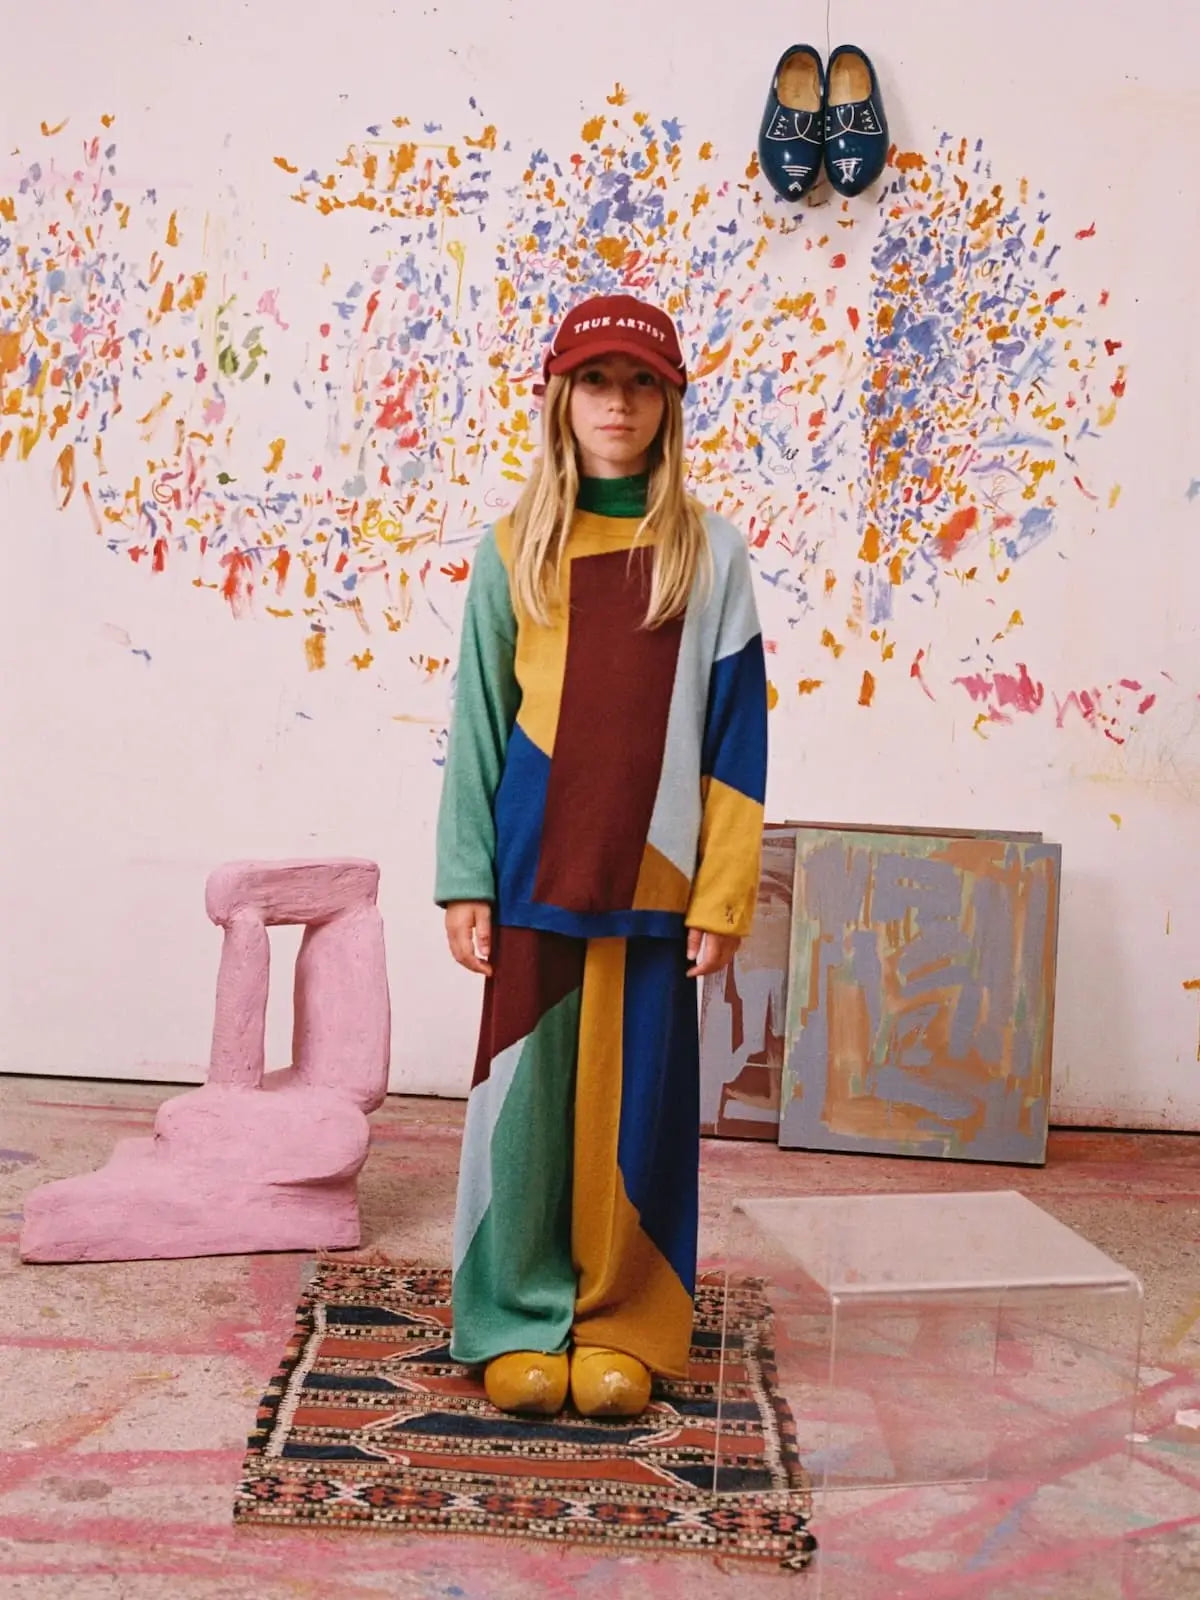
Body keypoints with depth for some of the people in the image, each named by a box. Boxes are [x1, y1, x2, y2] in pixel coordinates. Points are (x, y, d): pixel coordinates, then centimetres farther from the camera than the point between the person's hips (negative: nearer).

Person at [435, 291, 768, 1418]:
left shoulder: (710, 555, 5)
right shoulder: (514, 549, 6)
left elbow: (734, 739, 2)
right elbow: (477, 725, 5)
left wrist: (722, 896, -3)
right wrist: (465, 882, -1)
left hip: (653, 883, 0)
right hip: (533, 879, 0)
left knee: (637, 1105, 5)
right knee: (526, 1096, 5)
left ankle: (623, 1328, 20)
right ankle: (519, 1322, 19)